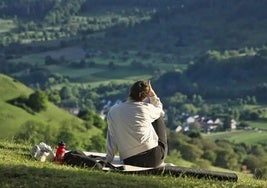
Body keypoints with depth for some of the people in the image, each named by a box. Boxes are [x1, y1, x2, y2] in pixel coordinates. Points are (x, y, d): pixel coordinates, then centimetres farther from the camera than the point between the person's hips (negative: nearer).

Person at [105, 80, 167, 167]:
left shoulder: (113, 111, -2)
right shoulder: (146, 109, -9)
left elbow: (111, 137, 3)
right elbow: (160, 111, 15)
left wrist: (108, 159, 11)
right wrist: (152, 95, 10)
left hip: (129, 161, 4)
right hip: (154, 159, -4)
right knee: (159, 119, 21)